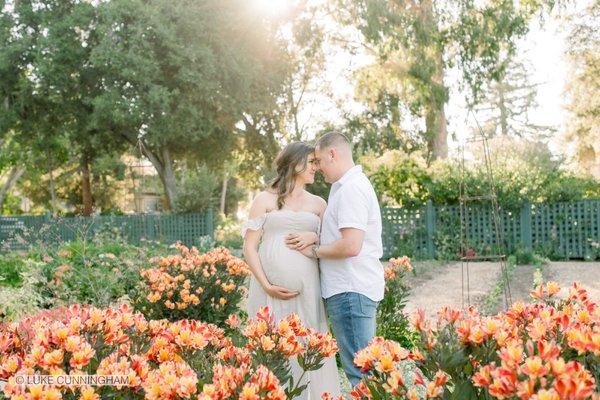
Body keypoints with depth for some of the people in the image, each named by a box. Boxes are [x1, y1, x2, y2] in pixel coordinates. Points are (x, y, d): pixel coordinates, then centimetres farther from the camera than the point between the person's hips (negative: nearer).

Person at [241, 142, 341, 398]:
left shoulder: (318, 204, 15)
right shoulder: (265, 199, 6)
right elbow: (249, 247, 0)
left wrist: (315, 238, -5)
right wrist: (267, 286, -11)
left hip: (307, 290, 3)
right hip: (272, 290, -2)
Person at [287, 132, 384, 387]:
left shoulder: (351, 188, -14)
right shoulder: (346, 186, 19)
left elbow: (351, 246, -23)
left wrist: (314, 250, -9)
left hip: (351, 290, -10)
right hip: (351, 288, 10)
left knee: (359, 369, -7)